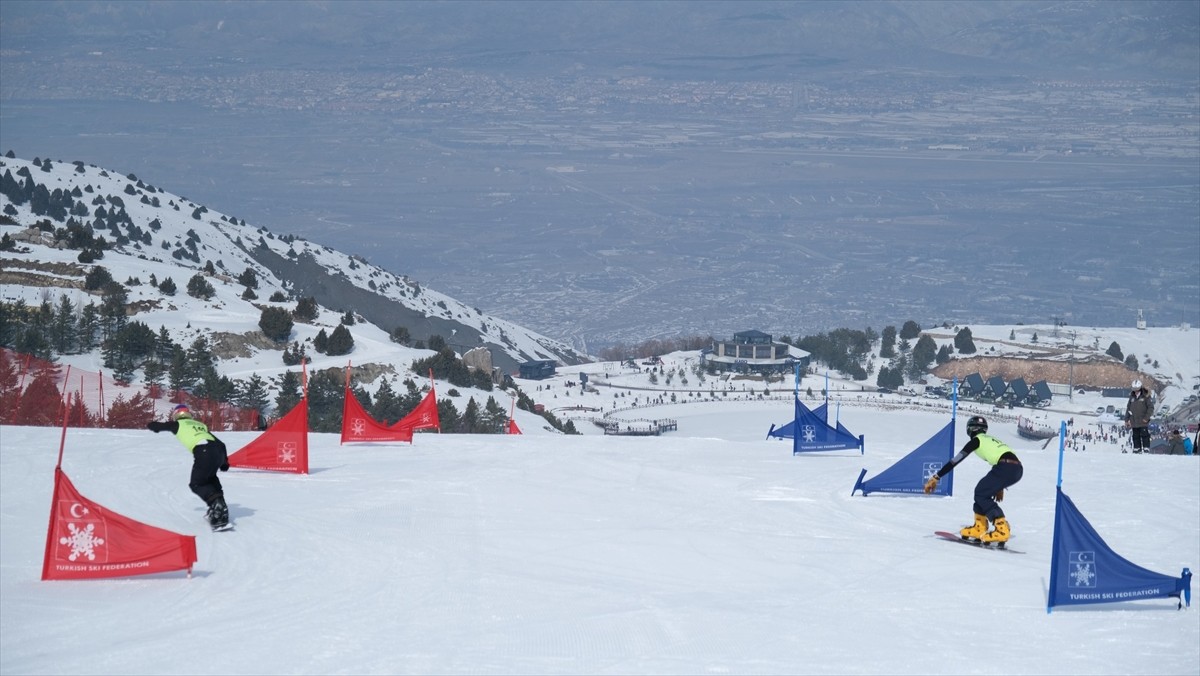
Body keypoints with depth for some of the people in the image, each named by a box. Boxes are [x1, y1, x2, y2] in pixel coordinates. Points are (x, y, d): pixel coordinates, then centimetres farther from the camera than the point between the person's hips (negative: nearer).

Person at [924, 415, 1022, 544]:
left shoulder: (976, 440, 9)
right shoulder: (991, 440, 30)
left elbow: (955, 461, 6)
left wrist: (936, 477, 8)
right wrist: (999, 487, 48)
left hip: (1007, 468, -8)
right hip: (1017, 469, 8)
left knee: (981, 495, 1)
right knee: (981, 490, 19)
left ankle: (1002, 529, -13)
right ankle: (979, 529, 18)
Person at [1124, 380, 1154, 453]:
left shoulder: (1146, 397, -4)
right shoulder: (1132, 397, 10)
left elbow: (1151, 407, -5)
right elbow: (1128, 408, 16)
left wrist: (1146, 418, -11)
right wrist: (1127, 420, 12)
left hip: (1143, 422, -5)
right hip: (1134, 422, 5)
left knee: (1144, 436, -7)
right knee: (1135, 437, 7)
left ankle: (1146, 449, -6)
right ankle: (1136, 450, 13)